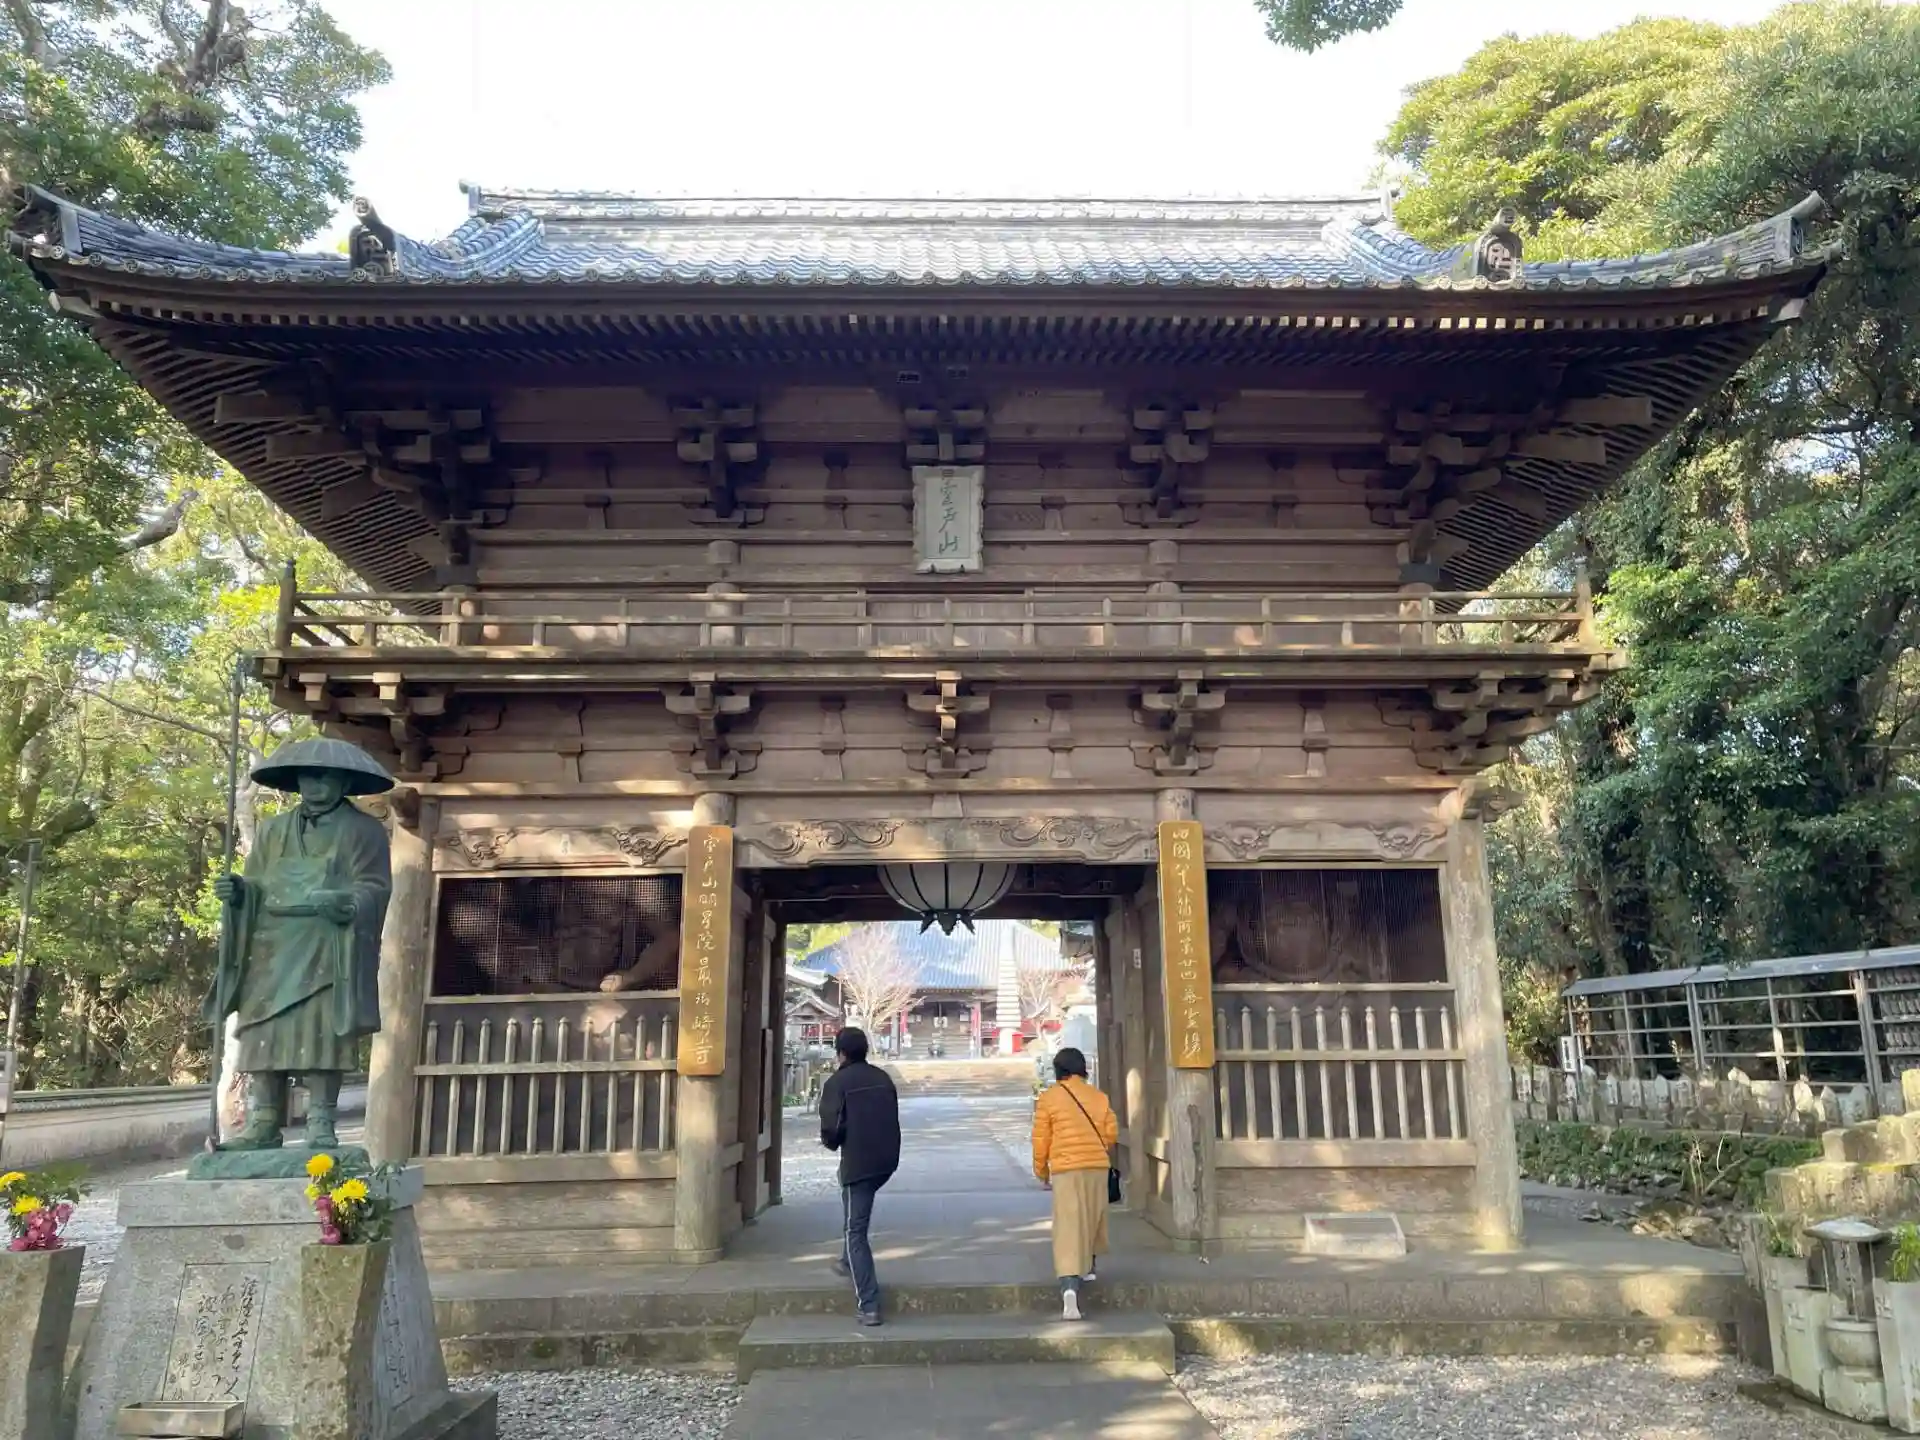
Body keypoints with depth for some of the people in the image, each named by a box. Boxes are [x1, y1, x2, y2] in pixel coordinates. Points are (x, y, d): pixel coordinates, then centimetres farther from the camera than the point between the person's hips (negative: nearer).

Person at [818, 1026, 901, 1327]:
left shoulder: (838, 1082, -9)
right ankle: (849, 1262, 44)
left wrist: (831, 1142, 6)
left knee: (855, 1231, -1)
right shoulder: (882, 1077, 10)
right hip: (887, 1160, 7)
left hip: (858, 1163, -7)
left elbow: (831, 1128, -15)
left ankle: (869, 1306, -6)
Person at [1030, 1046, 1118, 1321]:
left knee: (1068, 1226, -9)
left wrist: (1041, 1171, 13)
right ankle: (1087, 1267, 43)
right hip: (1097, 1167, 4)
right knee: (1093, 1218, 25)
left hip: (1065, 1169, -4)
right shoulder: (1098, 1096, 9)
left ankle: (1069, 1288, -24)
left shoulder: (1049, 1097, 0)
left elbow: (1041, 1139, 1)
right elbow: (1112, 1133, 9)